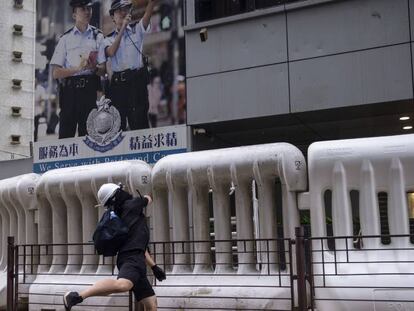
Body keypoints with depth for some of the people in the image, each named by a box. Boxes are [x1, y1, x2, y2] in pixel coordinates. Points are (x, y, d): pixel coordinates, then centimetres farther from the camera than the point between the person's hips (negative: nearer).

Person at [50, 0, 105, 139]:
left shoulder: (98, 36, 10)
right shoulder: (65, 38, 9)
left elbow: (104, 69, 8)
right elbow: (56, 73, 4)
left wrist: (94, 68, -14)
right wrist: (78, 68, -10)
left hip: (90, 89, 0)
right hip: (69, 89, 0)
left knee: (88, 131, 0)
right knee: (66, 133, -1)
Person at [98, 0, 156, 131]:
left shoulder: (137, 29, 11)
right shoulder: (109, 39, 13)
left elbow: (148, 14, -6)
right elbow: (111, 52, -9)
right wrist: (122, 28, -10)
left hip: (137, 80, -2)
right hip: (118, 82, 2)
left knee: (139, 120, -7)